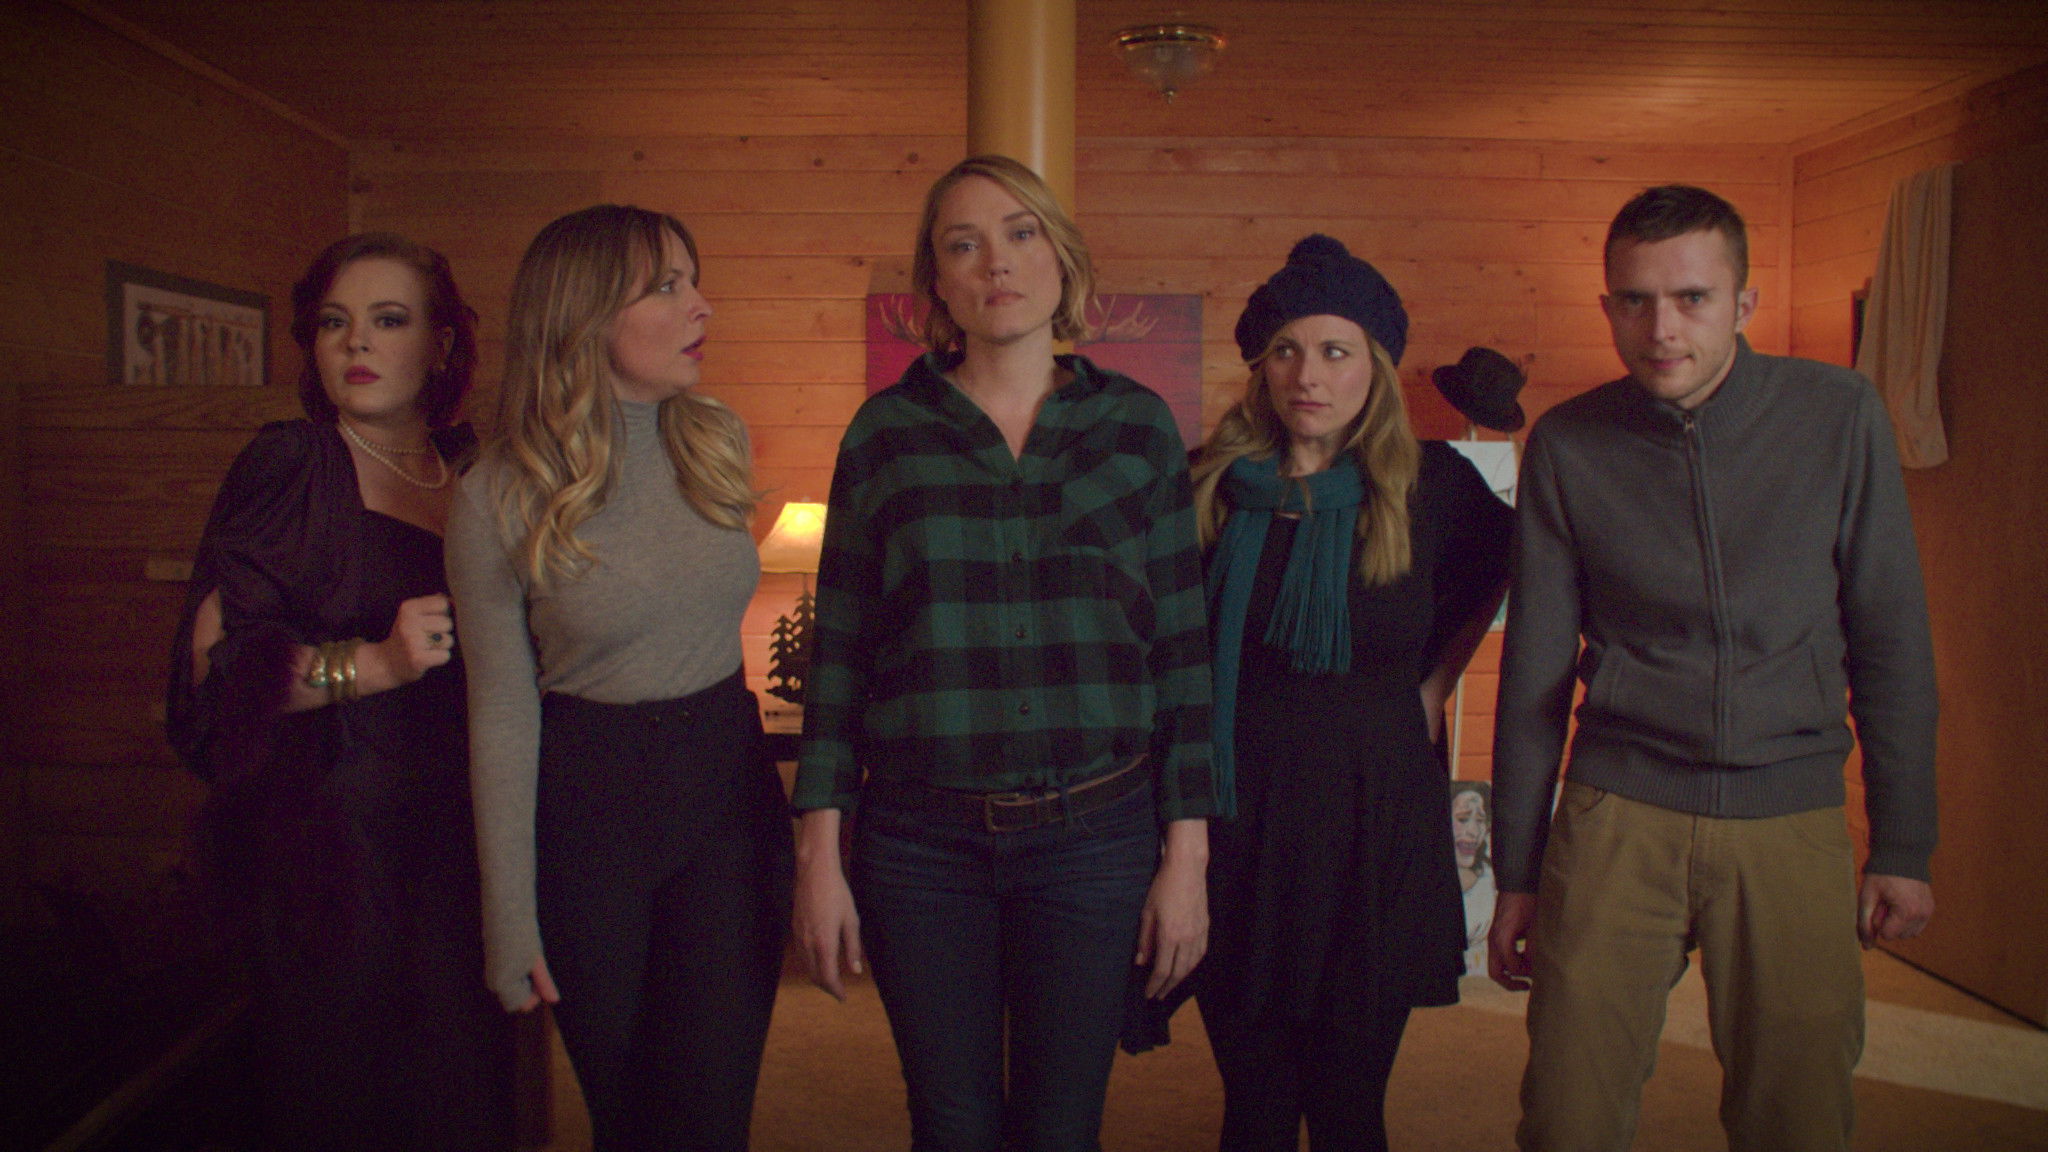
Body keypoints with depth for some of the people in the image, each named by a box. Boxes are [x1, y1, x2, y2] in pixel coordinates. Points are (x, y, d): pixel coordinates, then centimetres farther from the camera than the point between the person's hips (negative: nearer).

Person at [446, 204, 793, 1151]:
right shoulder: (499, 499, -11)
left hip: (728, 790, 2)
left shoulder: (717, 443, -1)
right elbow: (503, 715, -7)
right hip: (585, 800, -2)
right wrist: (511, 924, -5)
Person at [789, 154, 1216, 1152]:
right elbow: (838, 651, 3)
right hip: (921, 842, 0)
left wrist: (1187, 852, 1)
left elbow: (1181, 648, 3)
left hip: (1096, 836, 0)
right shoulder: (886, 432, 2)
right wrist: (818, 853, 0)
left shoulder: (1138, 425, 3)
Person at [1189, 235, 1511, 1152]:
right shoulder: (1208, 487, -2)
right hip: (1237, 827, 1)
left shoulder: (1431, 485, -2)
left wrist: (1434, 683, 7)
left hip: (1373, 831, 0)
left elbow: (1492, 575, 19)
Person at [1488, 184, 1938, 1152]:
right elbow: (1534, 670, 4)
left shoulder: (1839, 414, -1)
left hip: (1792, 825, 1)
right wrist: (1515, 873, 6)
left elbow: (1890, 641, 5)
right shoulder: (1567, 445, -1)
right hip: (1616, 818, 0)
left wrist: (1904, 845, 3)